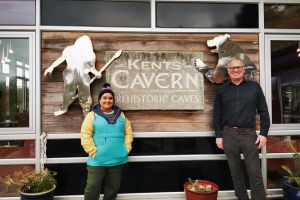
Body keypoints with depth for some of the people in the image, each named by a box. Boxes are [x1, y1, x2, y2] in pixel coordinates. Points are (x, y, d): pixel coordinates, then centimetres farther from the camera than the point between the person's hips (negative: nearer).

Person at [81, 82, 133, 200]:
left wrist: (127, 148, 0)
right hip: (97, 160, -3)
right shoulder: (92, 115, -2)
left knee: (113, 188, 17)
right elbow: (85, 135, -8)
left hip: (118, 159, 4)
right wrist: (93, 151, -14)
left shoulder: (120, 115, 10)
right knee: (92, 187, 3)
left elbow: (128, 132, 11)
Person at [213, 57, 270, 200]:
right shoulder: (222, 89, 7)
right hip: (229, 135, 1)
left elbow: (263, 111, 4)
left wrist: (263, 133, -3)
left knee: (255, 173, 2)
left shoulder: (254, 87, 6)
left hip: (249, 134, -1)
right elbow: (217, 114, 6)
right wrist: (218, 135, 1)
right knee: (235, 172, 12)